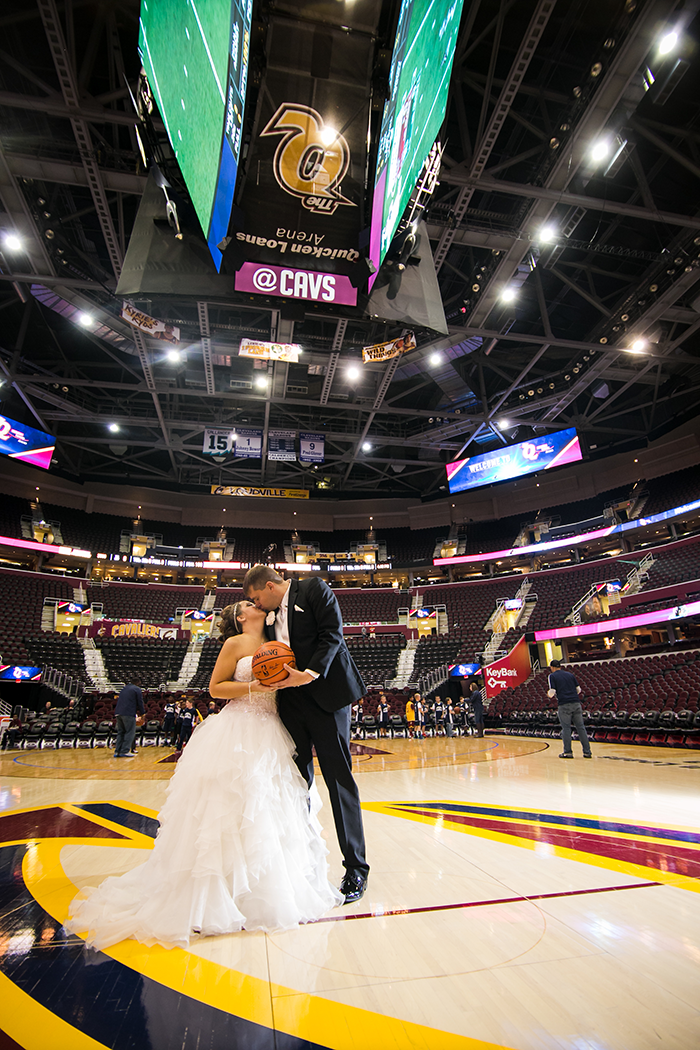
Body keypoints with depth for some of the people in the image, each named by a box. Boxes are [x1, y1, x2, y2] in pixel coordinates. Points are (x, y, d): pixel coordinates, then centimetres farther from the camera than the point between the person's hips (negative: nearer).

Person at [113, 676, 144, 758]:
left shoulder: (125, 688, 21)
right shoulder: (137, 689, 1)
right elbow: (140, 703, -2)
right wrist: (143, 713, 10)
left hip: (118, 713, 7)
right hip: (128, 713, -7)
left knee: (120, 732, 14)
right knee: (130, 732, -1)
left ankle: (117, 752, 11)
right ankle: (125, 751, -6)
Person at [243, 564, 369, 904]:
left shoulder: (314, 589, -2)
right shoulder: (270, 614, 17)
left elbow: (332, 633, -13)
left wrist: (309, 673, -23)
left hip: (325, 693, -6)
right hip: (290, 701, 6)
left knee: (340, 780, 2)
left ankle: (356, 868, 15)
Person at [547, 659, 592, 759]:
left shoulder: (552, 676, 4)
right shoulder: (570, 674, 18)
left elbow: (552, 692, -5)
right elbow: (578, 689, 17)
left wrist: (549, 695, 16)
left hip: (564, 705, -4)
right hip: (576, 703, 4)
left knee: (566, 728, 2)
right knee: (580, 727, 7)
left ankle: (568, 752, 5)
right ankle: (587, 752, 9)